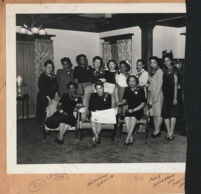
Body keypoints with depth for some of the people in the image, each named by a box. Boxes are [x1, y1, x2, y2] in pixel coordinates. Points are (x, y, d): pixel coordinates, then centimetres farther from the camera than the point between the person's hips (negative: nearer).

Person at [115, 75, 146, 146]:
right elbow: (124, 101, 9)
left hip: (138, 110, -3)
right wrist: (117, 103, -14)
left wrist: (134, 110, -15)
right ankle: (131, 138, -22)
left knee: (133, 118, -33)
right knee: (126, 118, -30)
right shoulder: (127, 89, 11)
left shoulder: (140, 90, 0)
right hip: (129, 110, 3)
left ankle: (127, 139, -28)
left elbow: (143, 104, -3)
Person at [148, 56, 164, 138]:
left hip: (158, 94, -8)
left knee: (158, 113, -5)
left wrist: (156, 96, -15)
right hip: (151, 93, 8)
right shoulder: (152, 72, 15)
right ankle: (156, 129, 14)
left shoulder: (159, 71, -9)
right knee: (153, 112, 8)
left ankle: (157, 130, -1)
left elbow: (159, 85, -13)